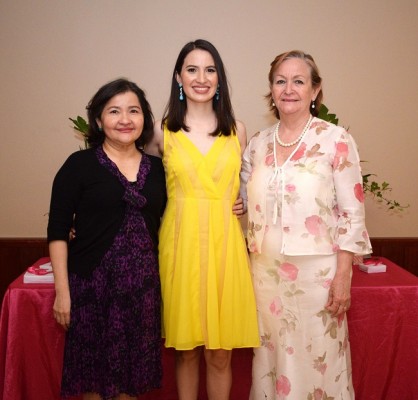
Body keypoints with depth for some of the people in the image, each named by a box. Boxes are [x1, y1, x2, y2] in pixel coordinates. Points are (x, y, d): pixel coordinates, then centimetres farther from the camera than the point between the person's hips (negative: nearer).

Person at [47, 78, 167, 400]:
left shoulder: (157, 168, 7)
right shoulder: (80, 165, -4)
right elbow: (58, 231, -5)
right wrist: (62, 291, -8)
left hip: (144, 285, 3)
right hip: (93, 282, -3)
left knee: (133, 373, 13)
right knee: (93, 374, 8)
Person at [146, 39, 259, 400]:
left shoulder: (235, 129, 8)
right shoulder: (163, 130, 4)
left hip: (224, 242, 1)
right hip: (181, 242, -1)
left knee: (220, 353, 6)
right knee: (185, 350, 8)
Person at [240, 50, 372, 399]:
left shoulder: (336, 140, -7)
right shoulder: (258, 144, 6)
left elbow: (352, 213, -8)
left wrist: (343, 276, -10)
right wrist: (248, 269, 9)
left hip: (317, 270, -4)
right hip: (266, 270, 4)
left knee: (316, 360, 8)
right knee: (271, 357, 16)